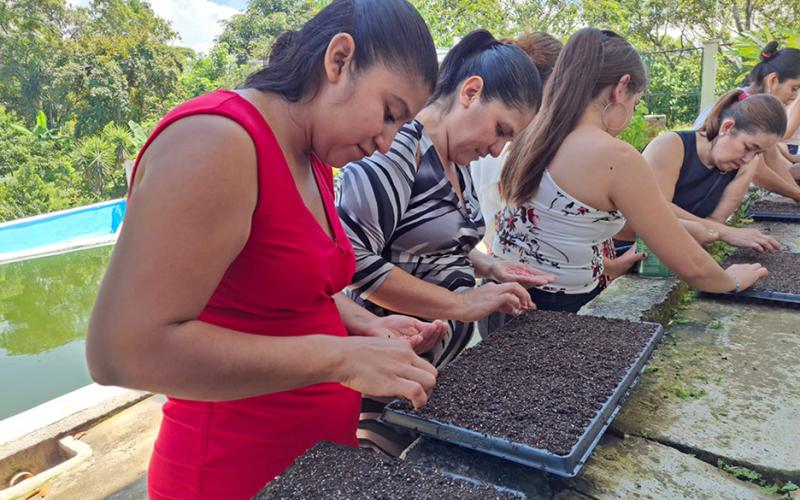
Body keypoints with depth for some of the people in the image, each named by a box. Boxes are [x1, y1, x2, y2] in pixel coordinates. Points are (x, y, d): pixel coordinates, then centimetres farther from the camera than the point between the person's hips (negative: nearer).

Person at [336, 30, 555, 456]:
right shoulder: (397, 146, -19)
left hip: (444, 367, 9)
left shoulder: (458, 161, 8)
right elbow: (352, 257, -26)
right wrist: (461, 304, -21)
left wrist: (488, 267, 5)